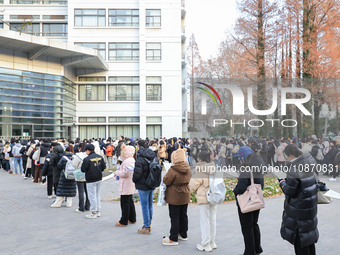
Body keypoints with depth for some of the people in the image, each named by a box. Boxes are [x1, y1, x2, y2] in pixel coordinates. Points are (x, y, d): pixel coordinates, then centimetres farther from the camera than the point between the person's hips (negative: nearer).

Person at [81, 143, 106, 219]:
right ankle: (98, 211, 24)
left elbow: (83, 170, -13)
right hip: (99, 178, 7)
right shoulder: (100, 157, 1)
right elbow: (104, 167, 6)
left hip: (91, 180, -7)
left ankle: (93, 213, 8)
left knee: (92, 196, 2)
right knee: (97, 195, 17)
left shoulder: (87, 159, -18)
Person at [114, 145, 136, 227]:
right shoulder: (132, 160, 14)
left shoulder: (127, 161, -20)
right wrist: (119, 172, 9)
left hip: (126, 186, -11)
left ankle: (124, 222, 4)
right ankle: (132, 219, 28)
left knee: (125, 203, -3)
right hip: (130, 186, 11)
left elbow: (125, 173, -25)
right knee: (130, 202, 18)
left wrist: (117, 172, -9)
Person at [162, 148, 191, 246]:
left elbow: (166, 181, -16)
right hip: (185, 196, 7)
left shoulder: (173, 170, -23)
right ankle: (183, 234, 32)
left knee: (174, 217, 1)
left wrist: (165, 176, 1)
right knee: (183, 215, 18)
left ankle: (173, 239, 8)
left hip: (175, 197, -7)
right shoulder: (188, 168, -1)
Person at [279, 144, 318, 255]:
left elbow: (290, 192, -23)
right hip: (310, 204, 9)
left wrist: (283, 184, -2)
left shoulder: (294, 169, -25)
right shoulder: (308, 165, 0)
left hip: (299, 207, -8)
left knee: (299, 237, 6)